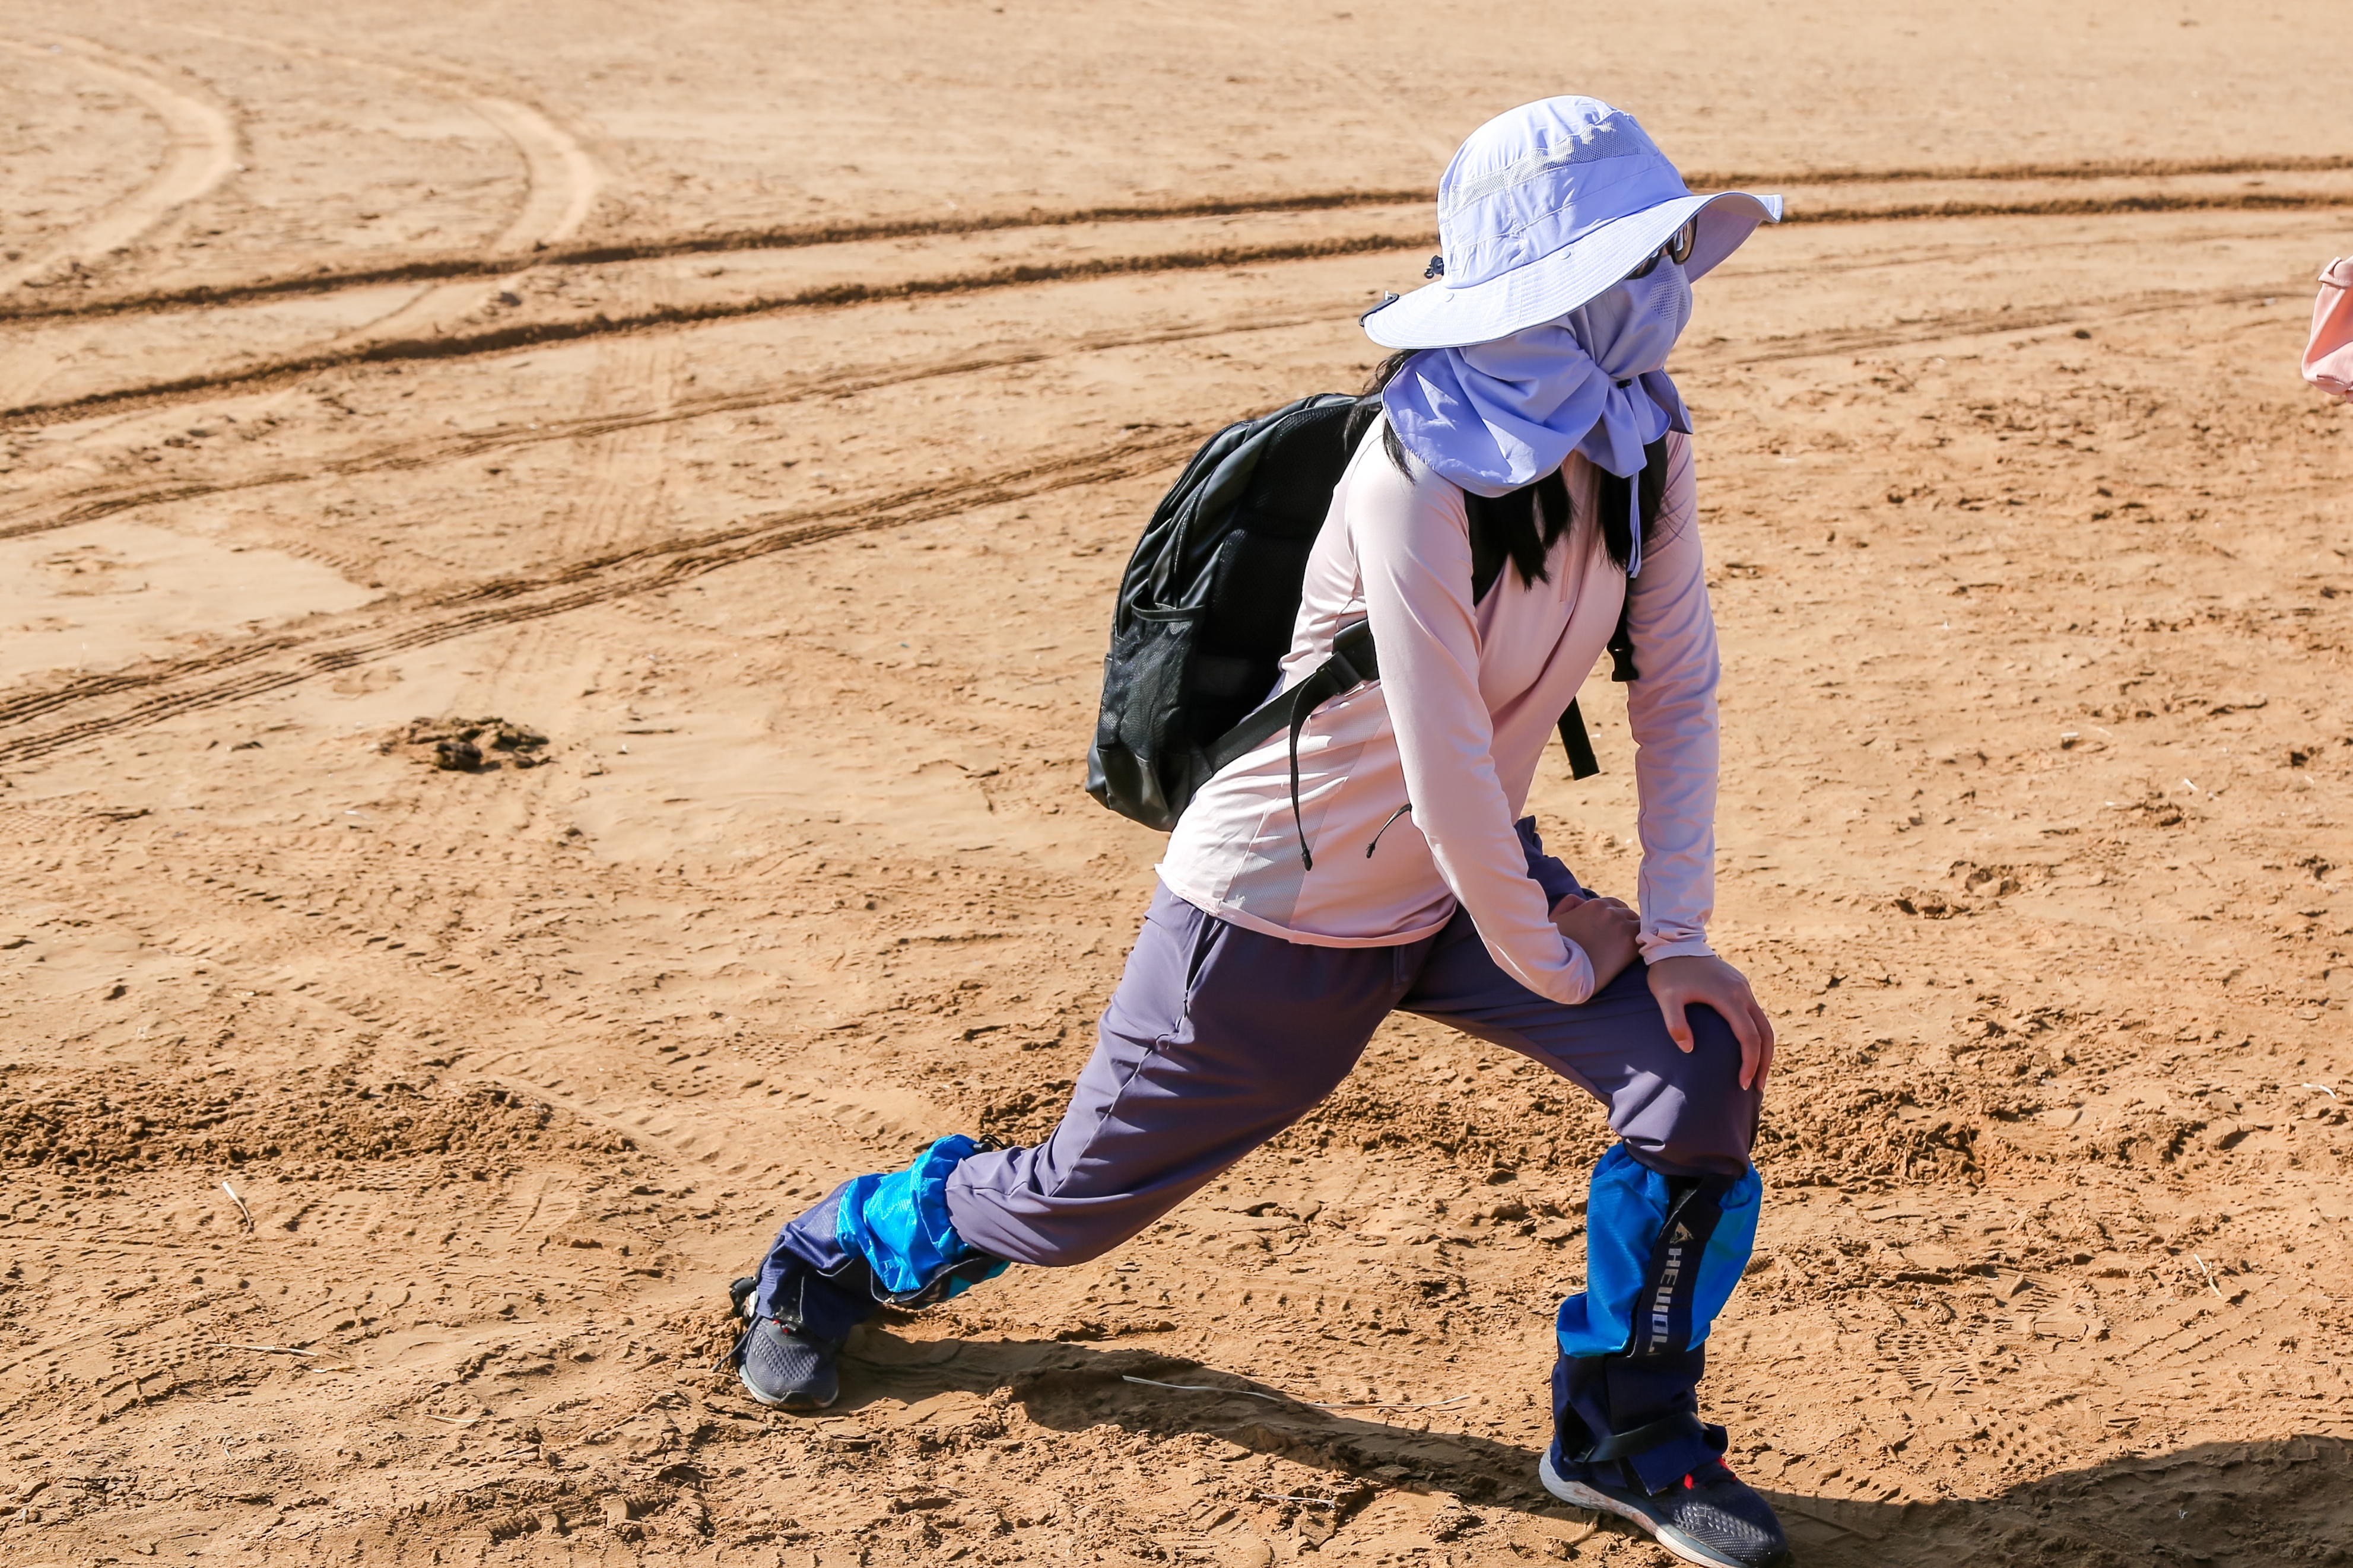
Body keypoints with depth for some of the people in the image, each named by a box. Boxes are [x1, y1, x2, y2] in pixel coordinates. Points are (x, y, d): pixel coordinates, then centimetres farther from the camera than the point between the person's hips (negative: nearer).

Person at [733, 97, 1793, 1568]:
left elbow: (1680, 690, -2)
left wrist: (1681, 935, -9)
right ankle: (840, 1250, 41)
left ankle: (1626, 1431, 10)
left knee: (1705, 1067, -12)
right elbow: (1444, 761, -28)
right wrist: (1549, 960, -15)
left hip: (1465, 876, 6)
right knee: (1082, 1195, 8)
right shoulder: (1422, 471, -31)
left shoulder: (1640, 439, -9)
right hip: (1287, 900, -6)